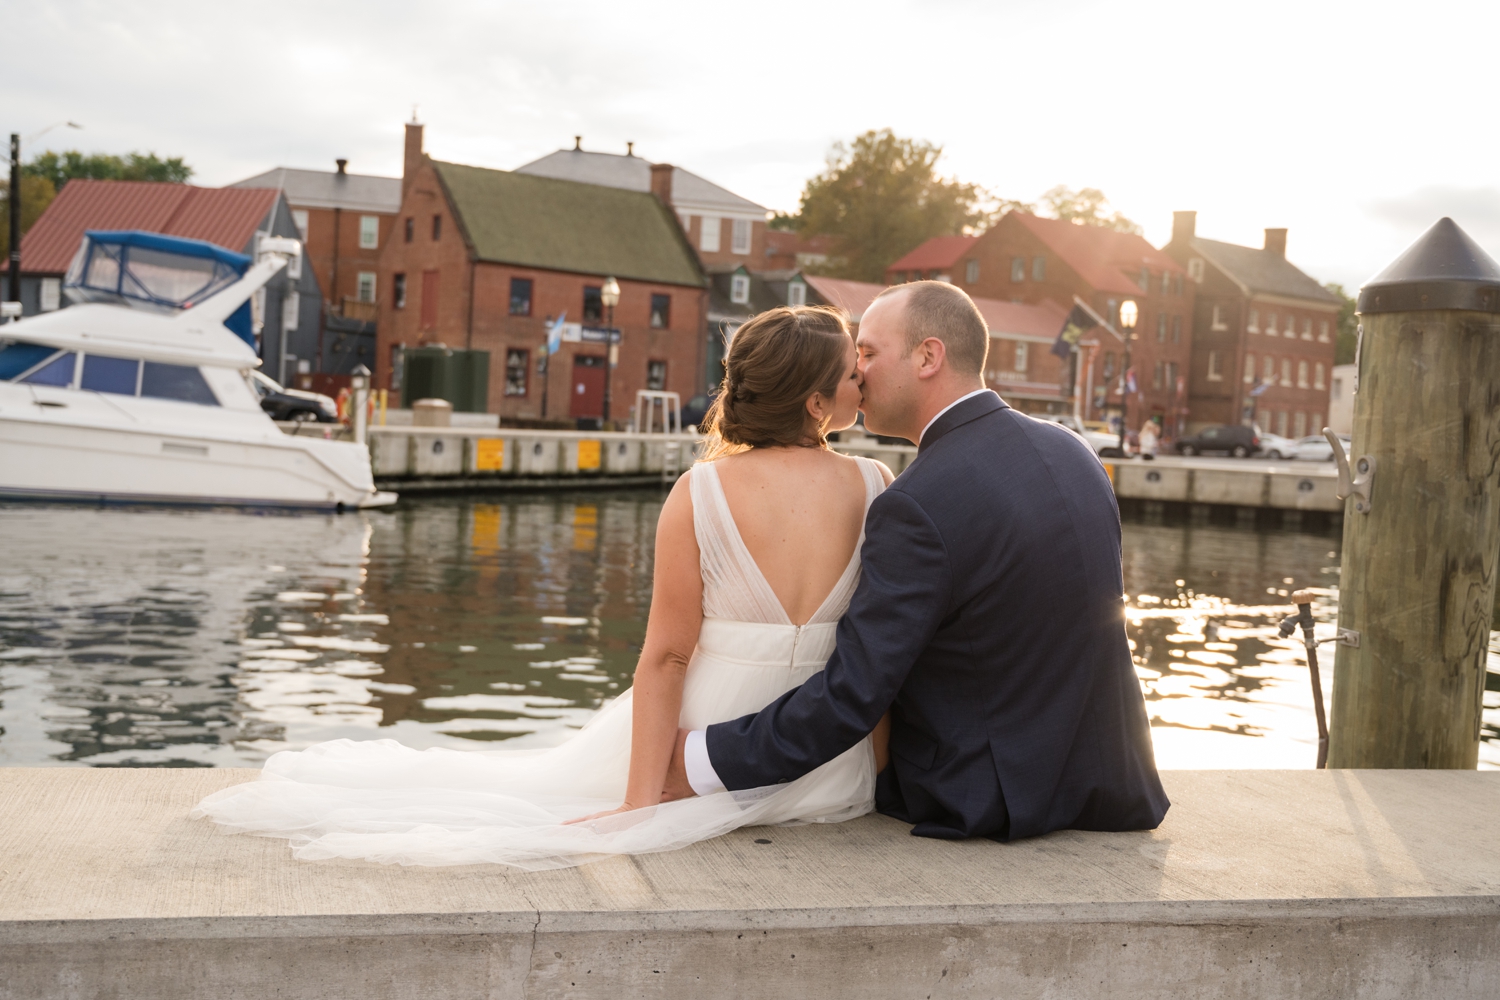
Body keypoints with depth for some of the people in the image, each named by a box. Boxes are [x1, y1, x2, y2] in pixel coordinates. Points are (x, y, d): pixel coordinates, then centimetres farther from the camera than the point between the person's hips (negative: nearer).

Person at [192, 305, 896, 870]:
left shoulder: (699, 493, -15)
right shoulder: (877, 489, -10)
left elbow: (666, 656, -15)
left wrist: (639, 803, -12)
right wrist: (876, 778, 4)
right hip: (833, 770, 3)